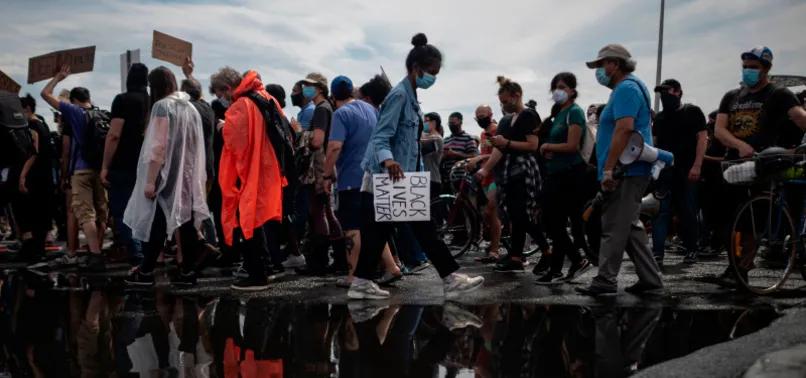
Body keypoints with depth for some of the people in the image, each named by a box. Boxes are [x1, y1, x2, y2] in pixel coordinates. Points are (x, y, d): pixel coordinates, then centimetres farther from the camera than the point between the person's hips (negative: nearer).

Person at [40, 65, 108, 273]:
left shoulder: (75, 112, -2)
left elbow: (45, 94, 3)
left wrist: (58, 77, 13)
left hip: (82, 169, -5)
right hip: (100, 168, 5)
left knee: (86, 213, -8)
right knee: (100, 213, 11)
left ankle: (95, 257, -17)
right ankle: (97, 254, 18)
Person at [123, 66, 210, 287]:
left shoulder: (162, 106, -11)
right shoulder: (191, 107, 10)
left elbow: (158, 147, -16)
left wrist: (150, 180, -15)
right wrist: (196, 176, 14)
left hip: (166, 176, -6)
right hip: (188, 175, 6)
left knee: (157, 222, 1)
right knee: (186, 222, 6)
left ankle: (146, 271, 9)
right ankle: (188, 271, 8)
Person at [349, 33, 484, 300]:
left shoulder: (410, 95, 15)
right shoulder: (400, 94, -15)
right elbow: (381, 137, -23)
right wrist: (388, 160, -43)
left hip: (401, 178, 10)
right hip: (392, 178, -10)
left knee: (379, 232, 10)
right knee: (423, 227, -5)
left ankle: (362, 284, 16)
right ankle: (452, 280, 1)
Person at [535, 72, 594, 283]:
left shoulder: (574, 112, -9)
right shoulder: (557, 113, 17)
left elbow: (572, 146, -19)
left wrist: (547, 146, -6)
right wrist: (546, 151, -2)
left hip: (570, 175, -9)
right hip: (555, 174, 9)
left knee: (557, 225, -4)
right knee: (552, 224, 9)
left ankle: (556, 270, 5)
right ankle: (578, 262, 19)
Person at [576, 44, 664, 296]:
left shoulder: (626, 88, -11)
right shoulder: (628, 87, 22)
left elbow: (624, 129, -24)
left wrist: (608, 169, -25)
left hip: (625, 173, -11)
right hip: (630, 171, 11)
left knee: (614, 228, -6)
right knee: (629, 227, 13)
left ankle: (605, 282, -1)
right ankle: (650, 281, 17)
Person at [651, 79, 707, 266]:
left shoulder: (692, 111, 2)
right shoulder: (660, 117, 16)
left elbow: (702, 138, -4)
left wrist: (697, 166, -13)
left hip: (687, 170, -3)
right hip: (664, 169, 3)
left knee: (688, 211, 4)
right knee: (660, 211, -6)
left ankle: (691, 249, 19)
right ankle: (657, 253, -10)